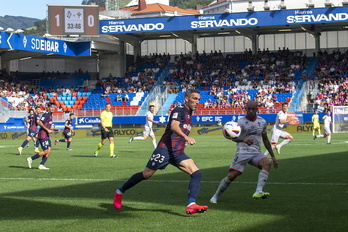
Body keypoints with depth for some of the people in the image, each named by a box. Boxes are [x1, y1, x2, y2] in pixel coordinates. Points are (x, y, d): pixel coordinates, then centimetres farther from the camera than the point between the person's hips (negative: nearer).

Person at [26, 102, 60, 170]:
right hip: (43, 135, -10)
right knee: (46, 151, -11)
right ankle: (30, 159, -3)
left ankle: (41, 165, 4)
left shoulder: (50, 116, 19)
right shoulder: (46, 115, -11)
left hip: (46, 136, 10)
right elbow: (40, 122, -21)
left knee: (49, 151, 2)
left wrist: (55, 129, 14)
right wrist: (48, 130, -21)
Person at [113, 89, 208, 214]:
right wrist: (186, 137, -44)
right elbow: (174, 126, -29)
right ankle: (120, 192, 22)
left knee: (197, 174, -12)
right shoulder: (179, 110, -10)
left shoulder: (189, 113, 17)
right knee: (146, 175, 1)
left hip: (178, 153, 8)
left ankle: (191, 205, -21)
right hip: (165, 149, -8)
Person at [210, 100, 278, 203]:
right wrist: (243, 139, -31)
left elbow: (265, 140, 23)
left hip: (256, 152, 3)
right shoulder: (241, 122, 1)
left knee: (267, 163, -28)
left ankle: (258, 192, -38)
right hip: (242, 151, -3)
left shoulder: (262, 122, 14)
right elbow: (233, 137, -9)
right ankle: (215, 196, 6)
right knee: (232, 175, -14)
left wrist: (273, 156, 23)